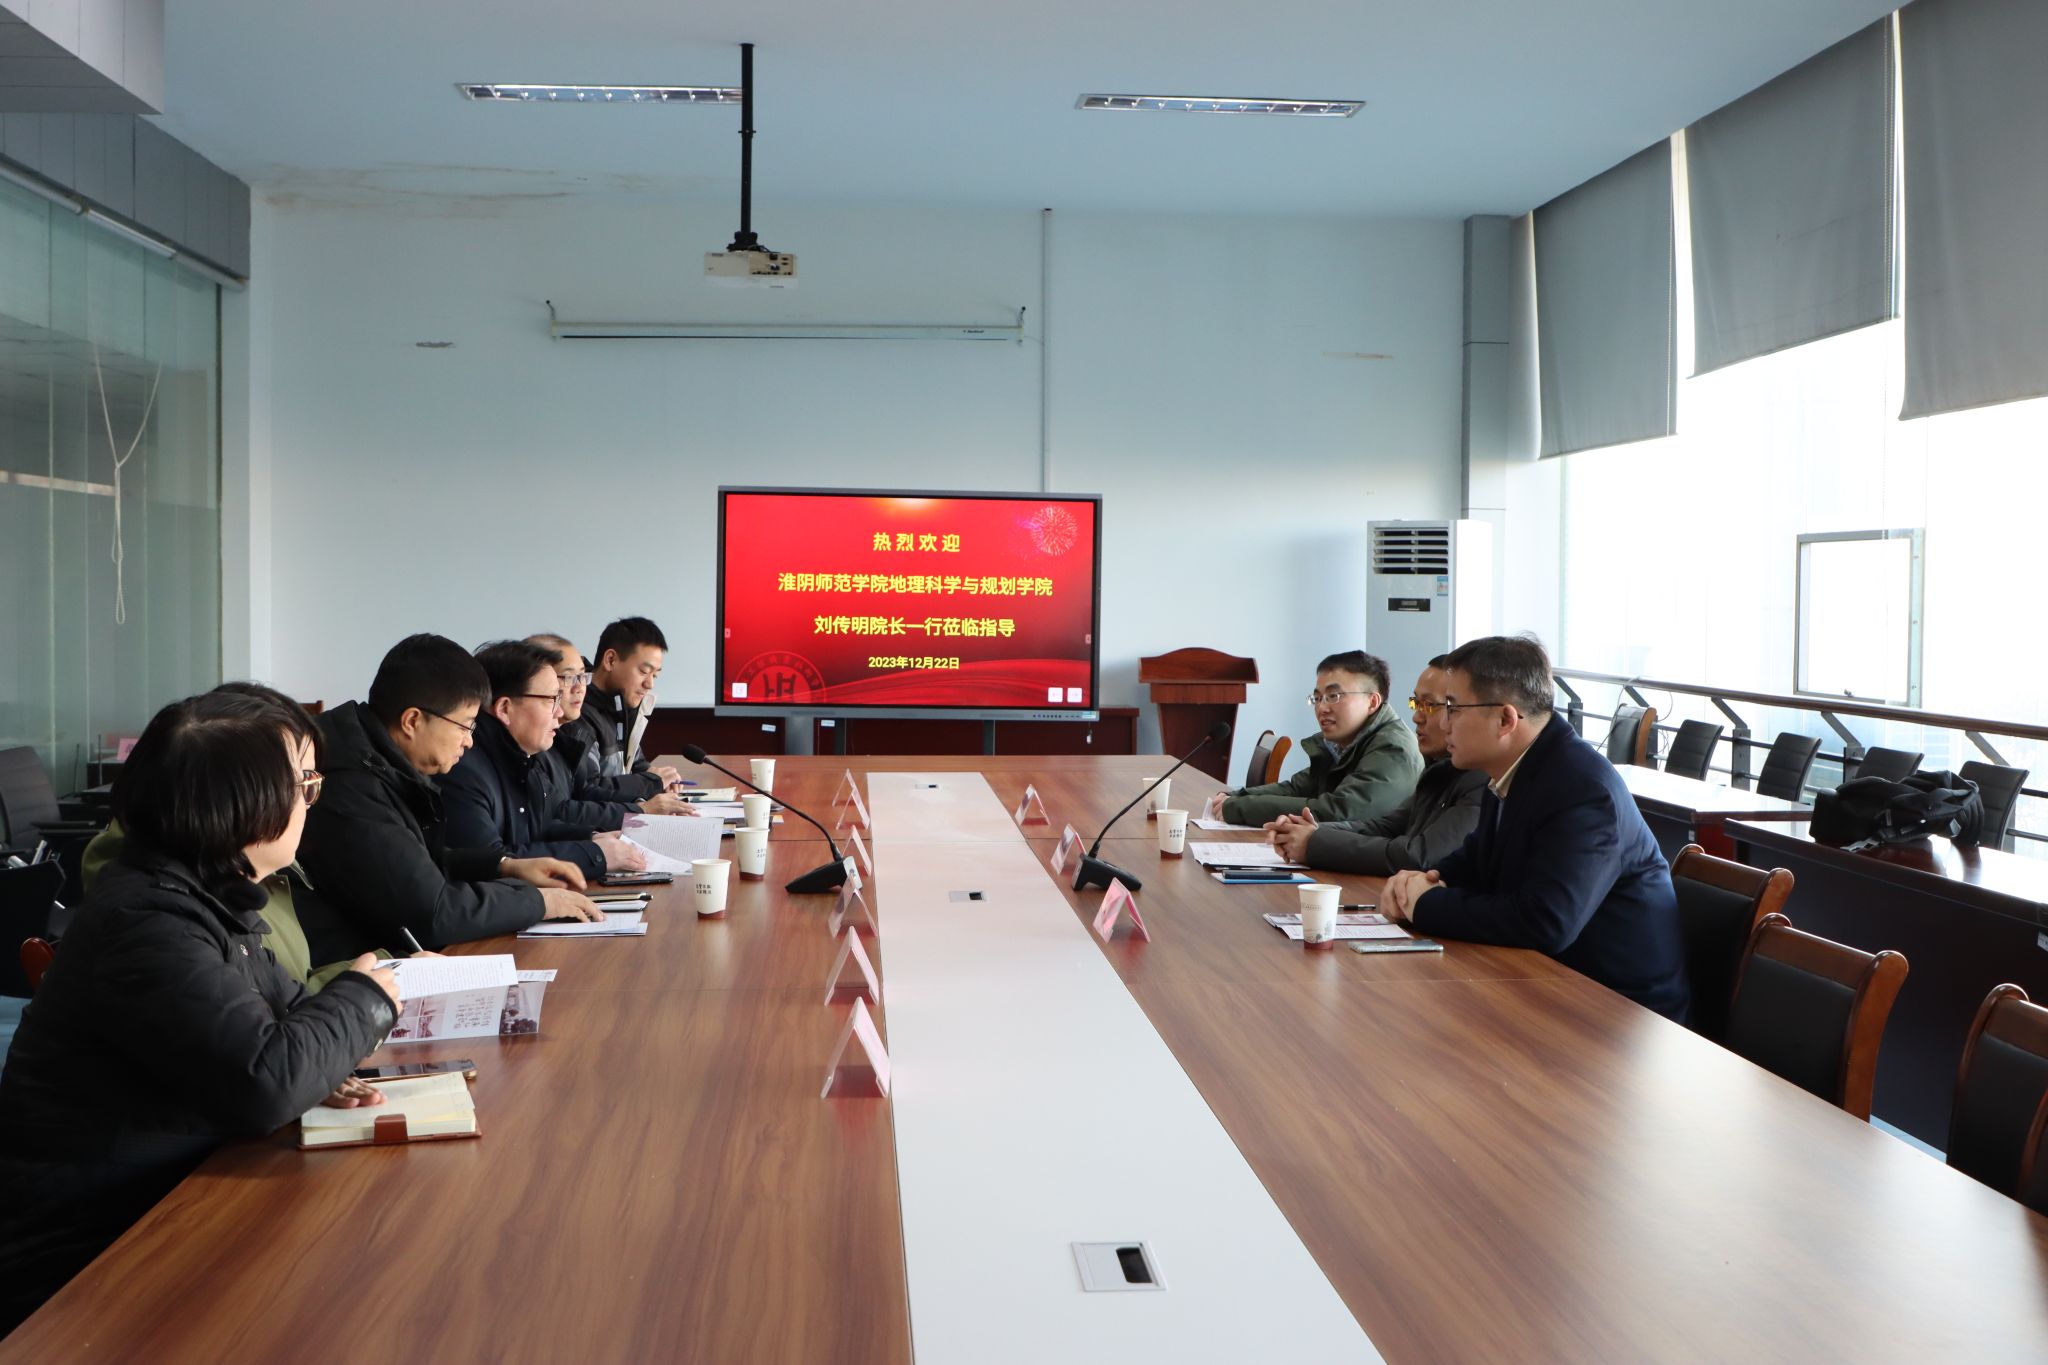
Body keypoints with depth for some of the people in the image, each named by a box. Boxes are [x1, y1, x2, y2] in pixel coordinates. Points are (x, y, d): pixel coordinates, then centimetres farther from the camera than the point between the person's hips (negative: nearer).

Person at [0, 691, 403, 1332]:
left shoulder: (210, 895, 5)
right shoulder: (149, 922, -24)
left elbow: (281, 1009, 14)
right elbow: (266, 1083, -31)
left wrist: (322, 1063, -9)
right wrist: (363, 997, -14)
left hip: (163, 1200, 8)